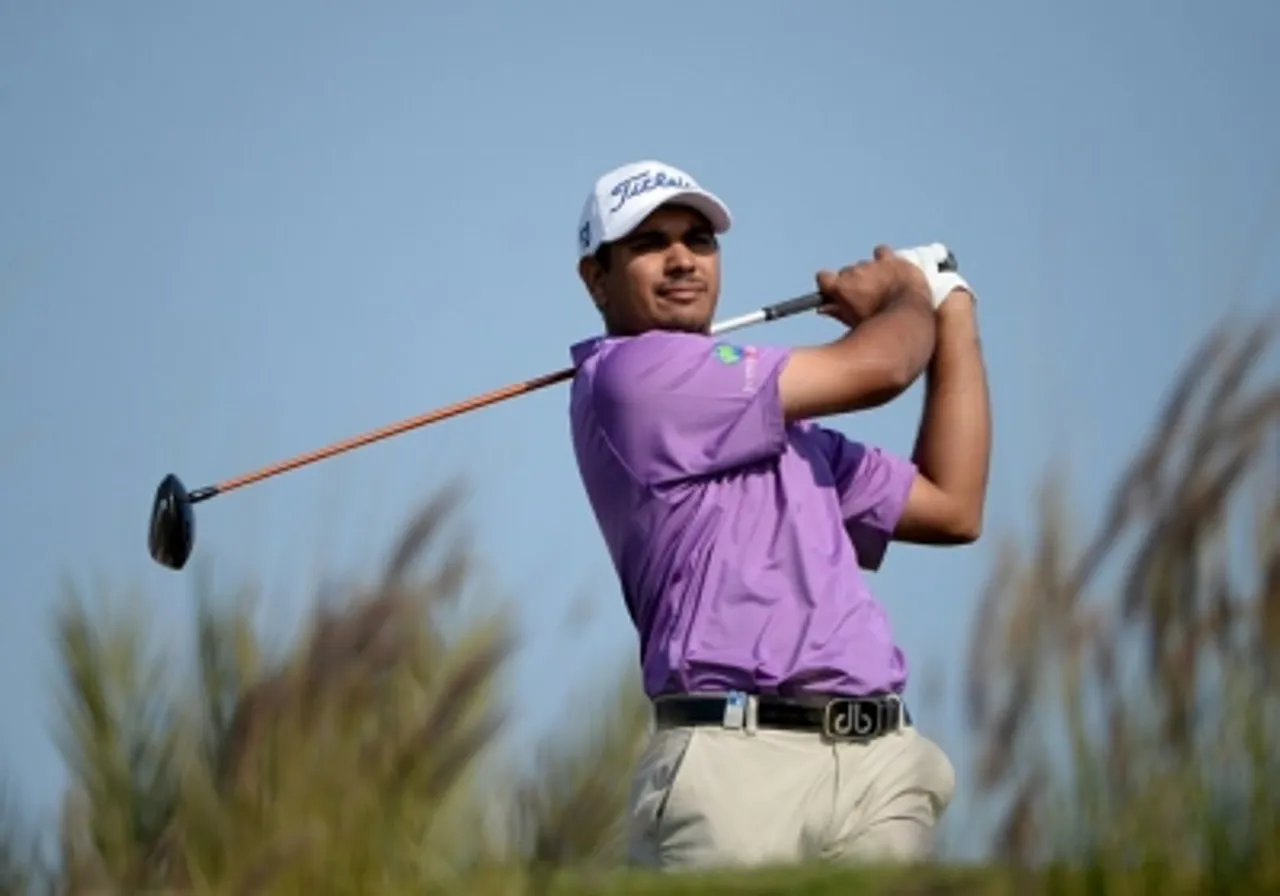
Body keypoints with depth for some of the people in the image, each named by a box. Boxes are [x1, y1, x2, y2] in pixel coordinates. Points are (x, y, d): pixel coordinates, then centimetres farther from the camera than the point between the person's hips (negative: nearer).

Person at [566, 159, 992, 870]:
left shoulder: (777, 422, 26)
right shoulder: (630, 377, -2)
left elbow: (952, 509, 24)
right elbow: (872, 370, -2)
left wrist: (951, 313, 25)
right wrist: (908, 298, 22)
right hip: (737, 760, -7)